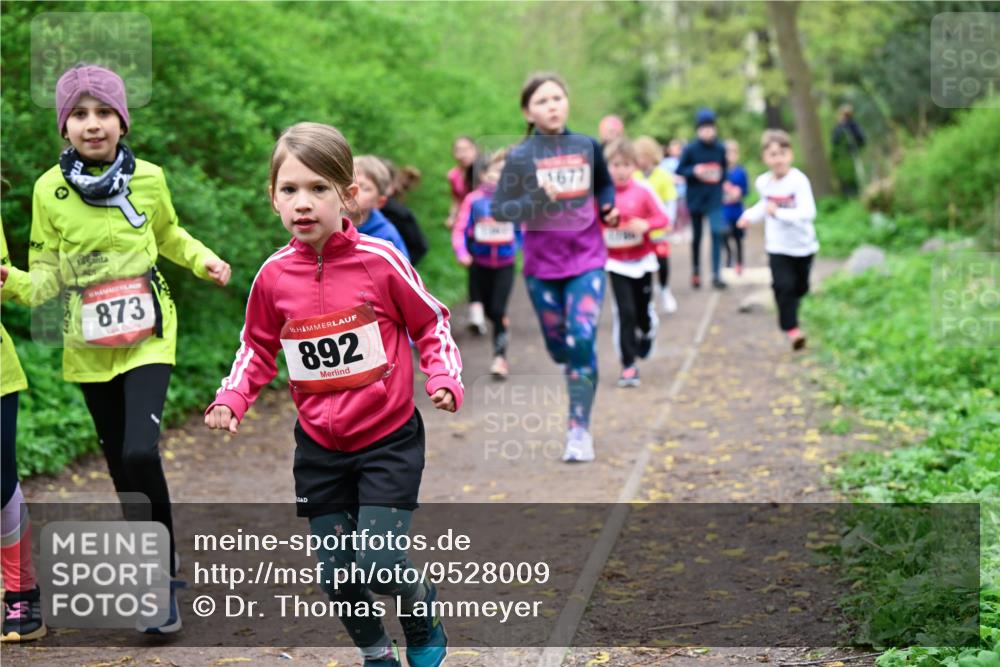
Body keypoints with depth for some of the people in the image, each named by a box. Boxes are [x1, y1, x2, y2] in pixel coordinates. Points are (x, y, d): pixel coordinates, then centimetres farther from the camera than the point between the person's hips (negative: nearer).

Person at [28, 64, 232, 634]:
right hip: (89, 345, 2)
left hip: (148, 334, -2)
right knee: (121, 462, 11)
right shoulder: (49, 190, -5)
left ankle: (164, 574, -2)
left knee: (140, 452, -19)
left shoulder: (149, 178, -4)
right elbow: (45, 265, 4)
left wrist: (203, 259, -1)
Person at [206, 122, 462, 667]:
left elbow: (431, 323, 0)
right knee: (336, 573, 8)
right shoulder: (273, 276, -6)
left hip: (388, 439, -3)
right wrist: (231, 399, -5)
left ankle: (424, 613, 23)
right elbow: (258, 349, 10)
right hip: (319, 446, 4)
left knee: (379, 564, -11)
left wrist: (444, 379, -14)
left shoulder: (380, 260, -14)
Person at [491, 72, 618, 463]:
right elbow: (498, 210, -10)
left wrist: (608, 209, -2)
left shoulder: (588, 147, -1)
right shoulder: (521, 157, -8)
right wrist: (537, 200, -25)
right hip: (542, 266, 0)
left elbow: (605, 185, 18)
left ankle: (579, 429, -9)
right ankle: (580, 380, 47)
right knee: (559, 347, 11)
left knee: (582, 340, -15)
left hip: (587, 261, 0)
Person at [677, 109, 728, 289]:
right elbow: (680, 170, -2)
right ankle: (696, 271, 27)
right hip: (695, 199, -1)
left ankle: (716, 274, -11)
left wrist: (721, 177, -1)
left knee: (717, 233, -12)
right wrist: (694, 171, -18)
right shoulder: (690, 149, -7)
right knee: (697, 237, 9)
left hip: (715, 200, 1)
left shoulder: (720, 149, 0)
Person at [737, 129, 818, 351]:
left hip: (803, 244, -2)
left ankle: (788, 314, 44)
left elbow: (808, 212, -29)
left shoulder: (799, 180, -20)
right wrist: (749, 216, 3)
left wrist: (779, 212, -35)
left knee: (800, 287, 15)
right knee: (783, 285, -15)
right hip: (778, 246, 2)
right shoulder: (763, 182, -3)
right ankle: (791, 328, -12)